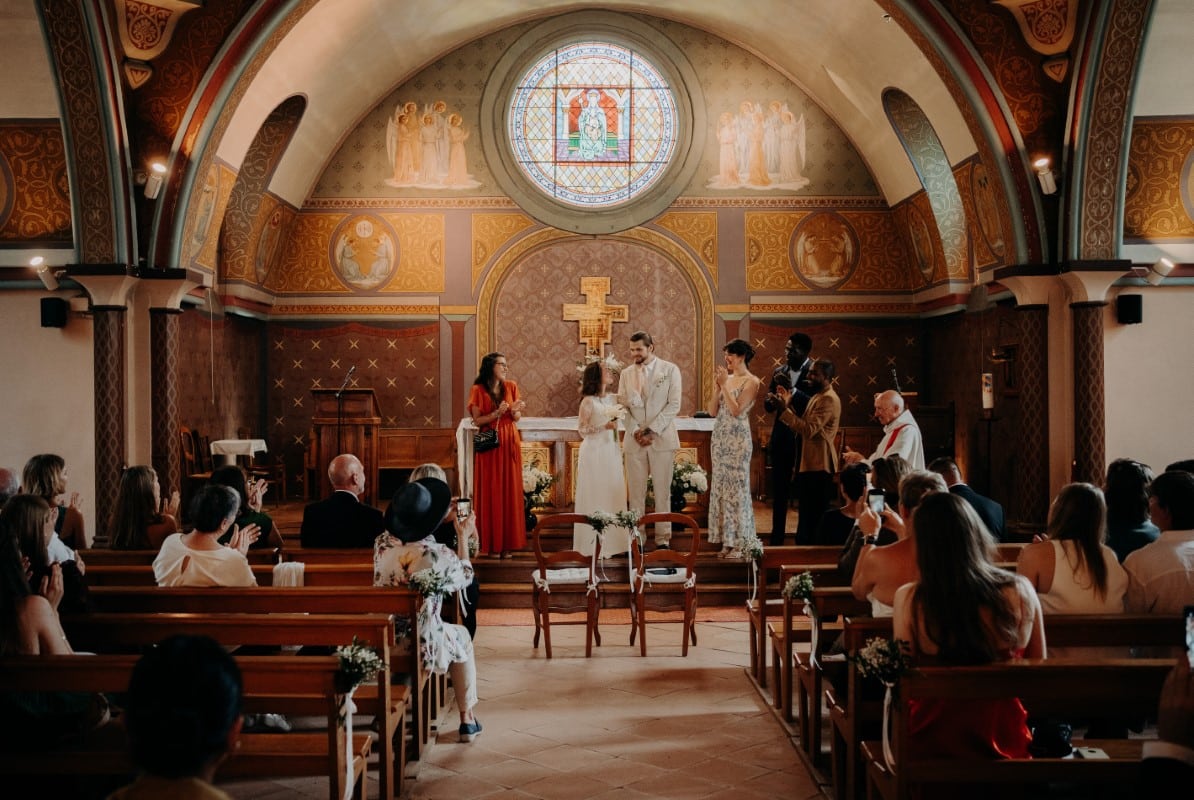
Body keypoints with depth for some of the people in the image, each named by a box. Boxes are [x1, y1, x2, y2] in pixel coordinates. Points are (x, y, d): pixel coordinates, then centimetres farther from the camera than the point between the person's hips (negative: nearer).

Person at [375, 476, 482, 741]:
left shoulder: (381, 545, -10)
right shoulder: (439, 555, -23)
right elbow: (465, 577, 1)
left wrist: (442, 516, 23)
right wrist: (462, 535, 11)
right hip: (423, 647, -4)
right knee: (462, 637, 29)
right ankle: (467, 719, 33)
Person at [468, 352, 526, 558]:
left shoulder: (511, 387, 6)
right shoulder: (478, 390, -3)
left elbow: (517, 419, 7)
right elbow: (477, 420, -6)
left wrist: (514, 411, -15)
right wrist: (497, 413, -19)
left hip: (509, 444, 3)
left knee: (510, 491, 3)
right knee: (490, 492, -1)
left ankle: (507, 543, 9)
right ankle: (492, 544, 4)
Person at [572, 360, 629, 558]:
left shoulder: (611, 398, 9)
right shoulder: (588, 401, -10)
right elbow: (582, 430, -11)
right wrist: (604, 426, -18)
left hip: (611, 451, 6)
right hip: (594, 452, -6)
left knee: (614, 494, 7)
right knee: (596, 496, -2)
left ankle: (613, 539, 14)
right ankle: (594, 543, 6)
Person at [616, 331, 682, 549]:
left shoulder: (670, 370, 1)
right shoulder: (626, 374, 11)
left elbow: (674, 405, -5)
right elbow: (622, 406, 8)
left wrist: (651, 430, -12)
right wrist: (636, 431, -8)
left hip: (662, 439, -3)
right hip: (634, 440, 3)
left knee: (662, 491, 0)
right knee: (635, 492, 2)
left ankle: (663, 539, 6)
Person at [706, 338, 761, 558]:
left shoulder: (751, 382, -6)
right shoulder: (726, 378, 13)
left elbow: (737, 411, -16)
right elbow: (712, 411, 8)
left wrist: (725, 386, -14)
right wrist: (718, 386, -2)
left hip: (737, 440, -7)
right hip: (720, 438, 7)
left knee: (737, 488, -4)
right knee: (721, 488, 8)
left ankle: (740, 543, 2)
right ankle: (728, 541, 14)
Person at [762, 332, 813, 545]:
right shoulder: (779, 371, 8)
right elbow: (768, 405, 9)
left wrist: (791, 390, -27)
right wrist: (772, 400, -13)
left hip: (804, 439, -5)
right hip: (781, 438, 5)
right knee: (779, 493, 11)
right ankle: (777, 538, 19)